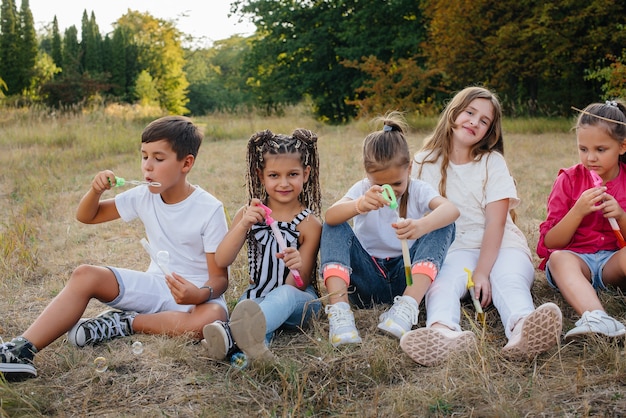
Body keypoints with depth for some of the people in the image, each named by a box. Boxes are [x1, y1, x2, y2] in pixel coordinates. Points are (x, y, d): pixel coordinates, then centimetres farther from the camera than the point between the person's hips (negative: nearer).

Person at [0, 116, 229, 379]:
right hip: (156, 286, 4)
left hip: (196, 293, -4)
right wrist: (96, 191, -12)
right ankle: (21, 351, -26)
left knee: (210, 318, -39)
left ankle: (124, 323, -20)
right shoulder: (143, 197, -1)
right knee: (84, 275, -16)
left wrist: (200, 294, -36)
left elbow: (220, 277, -14)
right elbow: (86, 216, 10)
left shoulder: (210, 209, -15)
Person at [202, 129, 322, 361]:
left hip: (298, 301, -4)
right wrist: (243, 225, -22)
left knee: (284, 295, -39)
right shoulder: (250, 214, 5)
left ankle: (232, 335, -71)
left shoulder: (309, 224, -4)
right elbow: (221, 261, -7)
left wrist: (298, 268, -32)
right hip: (258, 297, 4)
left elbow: (299, 285, -7)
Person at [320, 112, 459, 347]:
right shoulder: (362, 190, -2)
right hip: (368, 279, 0)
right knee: (334, 228, -20)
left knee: (443, 224, -19)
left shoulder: (417, 191, -3)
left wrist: (422, 226, -50)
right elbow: (330, 216, -24)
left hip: (406, 276, 0)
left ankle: (408, 306, -34)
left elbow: (451, 209, -27)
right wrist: (359, 205, -48)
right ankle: (339, 309, -36)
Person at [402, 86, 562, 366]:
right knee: (441, 283, -33)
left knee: (510, 281, -32)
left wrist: (482, 273, -21)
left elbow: (496, 223, -7)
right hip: (454, 249, 0)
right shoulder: (425, 162, 7)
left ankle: (522, 330, -65)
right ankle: (443, 332, -66)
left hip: (501, 247, 0)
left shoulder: (493, 162, 4)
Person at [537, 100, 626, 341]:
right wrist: (578, 211, -19)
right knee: (559, 259, -36)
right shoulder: (569, 180, 1)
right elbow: (551, 243, -4)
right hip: (576, 258, -1)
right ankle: (596, 319, -60)